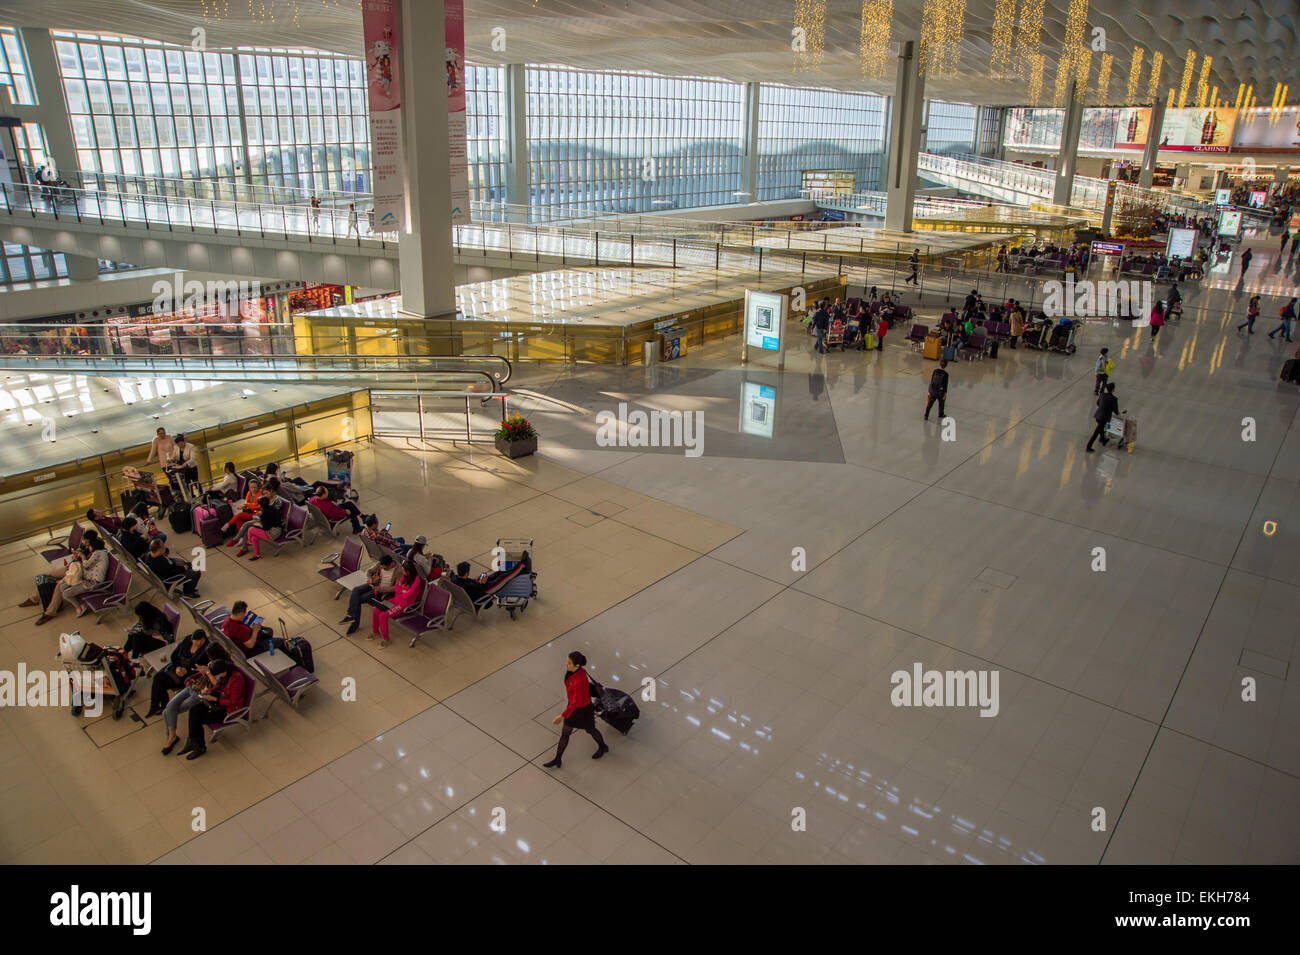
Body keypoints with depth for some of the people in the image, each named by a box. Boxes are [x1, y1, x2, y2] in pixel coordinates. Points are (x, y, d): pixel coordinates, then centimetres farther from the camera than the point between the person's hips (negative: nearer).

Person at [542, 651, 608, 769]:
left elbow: (576, 703, -32)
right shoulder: (573, 669, -17)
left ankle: (602, 747, 56)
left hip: (583, 709, -7)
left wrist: (562, 717, -26)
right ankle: (557, 760, 40)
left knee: (590, 729, 24)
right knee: (564, 733, 20)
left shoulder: (580, 681, -44)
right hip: (573, 704, 7)